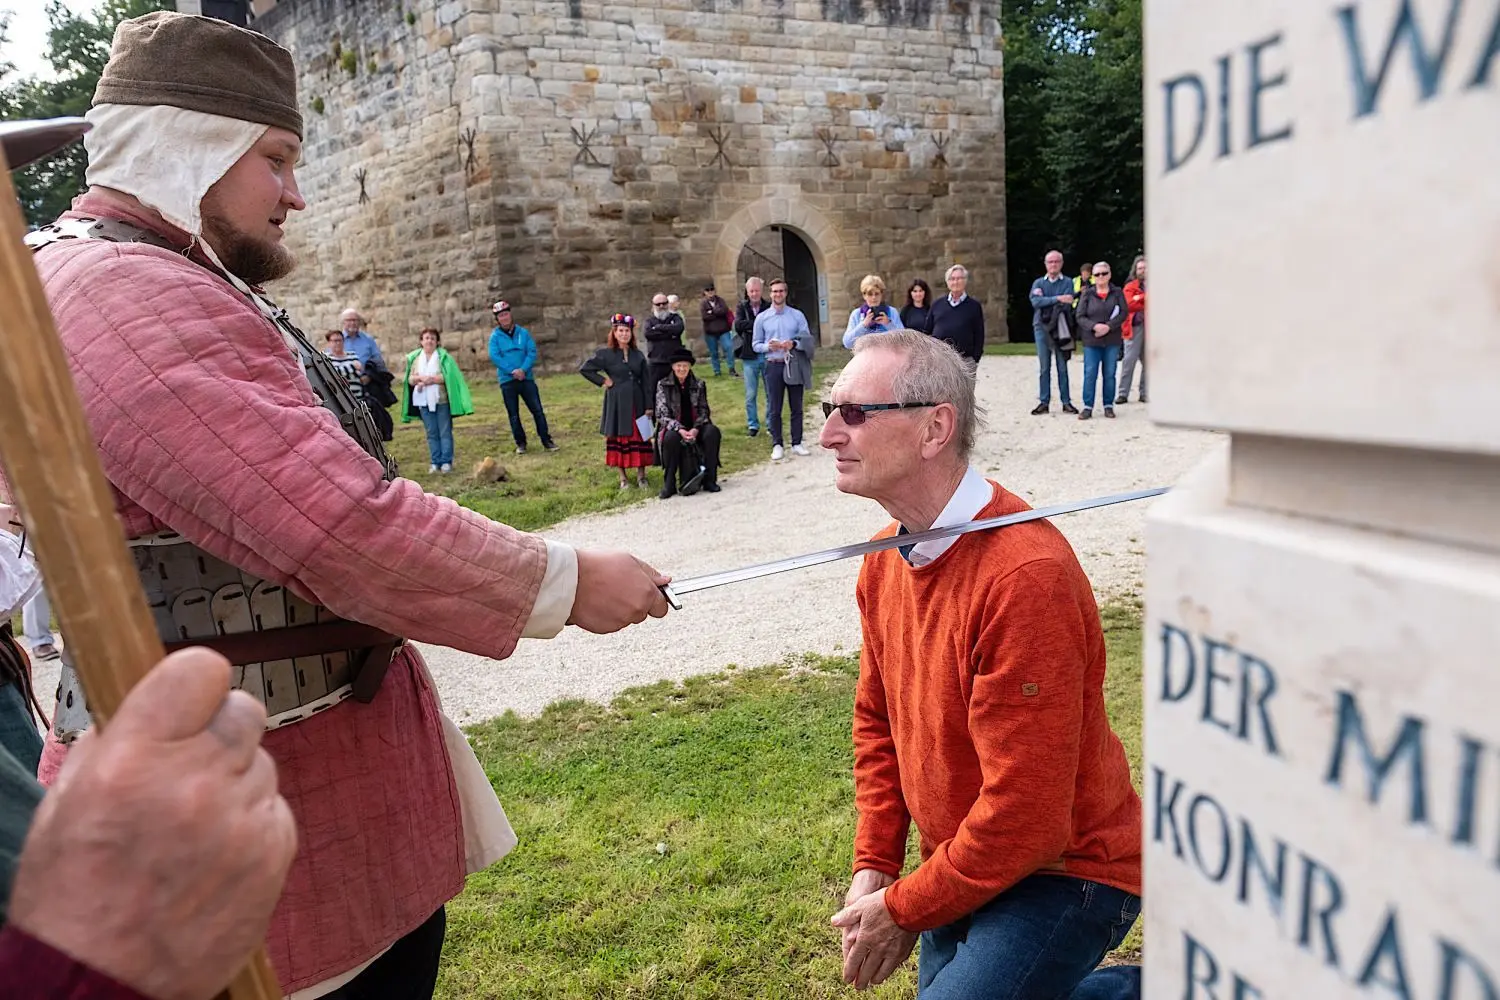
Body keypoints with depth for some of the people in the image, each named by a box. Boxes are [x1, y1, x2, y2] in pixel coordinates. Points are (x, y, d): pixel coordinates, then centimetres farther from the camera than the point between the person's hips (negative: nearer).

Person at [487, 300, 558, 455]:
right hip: (507, 380, -1)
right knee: (513, 414, 6)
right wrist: (512, 371, -17)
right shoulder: (495, 336, 0)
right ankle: (520, 443, 17)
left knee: (538, 410, -1)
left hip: (526, 377, 1)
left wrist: (523, 369, -16)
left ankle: (546, 440, 5)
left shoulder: (523, 332, 5)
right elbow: (494, 356, -9)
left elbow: (532, 352, -2)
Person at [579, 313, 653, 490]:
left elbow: (645, 382, 7)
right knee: (618, 438, 3)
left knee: (640, 437, 4)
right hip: (616, 402, -3)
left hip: (636, 402, 3)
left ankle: (641, 475, 14)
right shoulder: (605, 353, -4)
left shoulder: (638, 355, 7)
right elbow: (584, 369, -4)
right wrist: (603, 381, -7)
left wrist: (648, 406, 2)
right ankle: (622, 477, 13)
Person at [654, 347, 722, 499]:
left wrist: (695, 429, -16)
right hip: (673, 428, -2)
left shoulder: (699, 384, 6)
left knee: (712, 432, -29)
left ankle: (709, 479, -17)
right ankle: (669, 483, -21)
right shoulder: (663, 385, 0)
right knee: (671, 438, -37)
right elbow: (662, 414, -7)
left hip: (695, 427, 2)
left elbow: (703, 411, 4)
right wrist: (680, 430, -23)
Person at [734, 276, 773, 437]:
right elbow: (738, 325, -12)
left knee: (772, 393, 7)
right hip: (750, 357, 1)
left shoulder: (770, 307, 2)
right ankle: (752, 425, 17)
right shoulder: (741, 307, 6)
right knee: (751, 395, 6)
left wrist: (750, 326, -19)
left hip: (769, 355, -1)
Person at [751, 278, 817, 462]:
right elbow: (756, 344, 6)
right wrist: (768, 346, -15)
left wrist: (793, 344, -17)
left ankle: (797, 443, 14)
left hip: (794, 365, 1)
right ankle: (777, 445, 9)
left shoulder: (797, 315, 4)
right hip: (773, 366, 0)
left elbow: (808, 340, 2)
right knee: (774, 409, 1)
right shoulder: (762, 318, 5)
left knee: (797, 407, 6)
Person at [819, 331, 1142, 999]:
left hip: (1061, 872, -8)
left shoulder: (1026, 574, -31)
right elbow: (877, 719, 8)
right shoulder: (885, 559, -3)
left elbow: (1026, 815, -29)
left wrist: (902, 910, -17)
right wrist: (874, 865, 0)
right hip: (963, 866, 8)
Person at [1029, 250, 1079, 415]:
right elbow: (1035, 302, -8)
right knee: (1044, 367, 4)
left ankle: (1066, 402, 7)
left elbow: (1067, 305, -10)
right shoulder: (1038, 283, 10)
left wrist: (1045, 301, -8)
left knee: (1062, 367, 2)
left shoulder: (1067, 282, 5)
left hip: (1060, 328, -1)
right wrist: (1057, 299, -15)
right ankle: (1044, 402, 8)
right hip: (1041, 327, 1)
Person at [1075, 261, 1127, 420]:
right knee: (1090, 374, -3)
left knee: (1109, 374, 6)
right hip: (1091, 341, -1)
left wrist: (1108, 326, -16)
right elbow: (1080, 317, -2)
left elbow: (1123, 313, -3)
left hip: (1112, 341, 1)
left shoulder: (1117, 293, 5)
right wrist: (1094, 326, -18)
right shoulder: (1087, 294, 4)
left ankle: (1109, 406, 15)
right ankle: (1088, 407, 3)